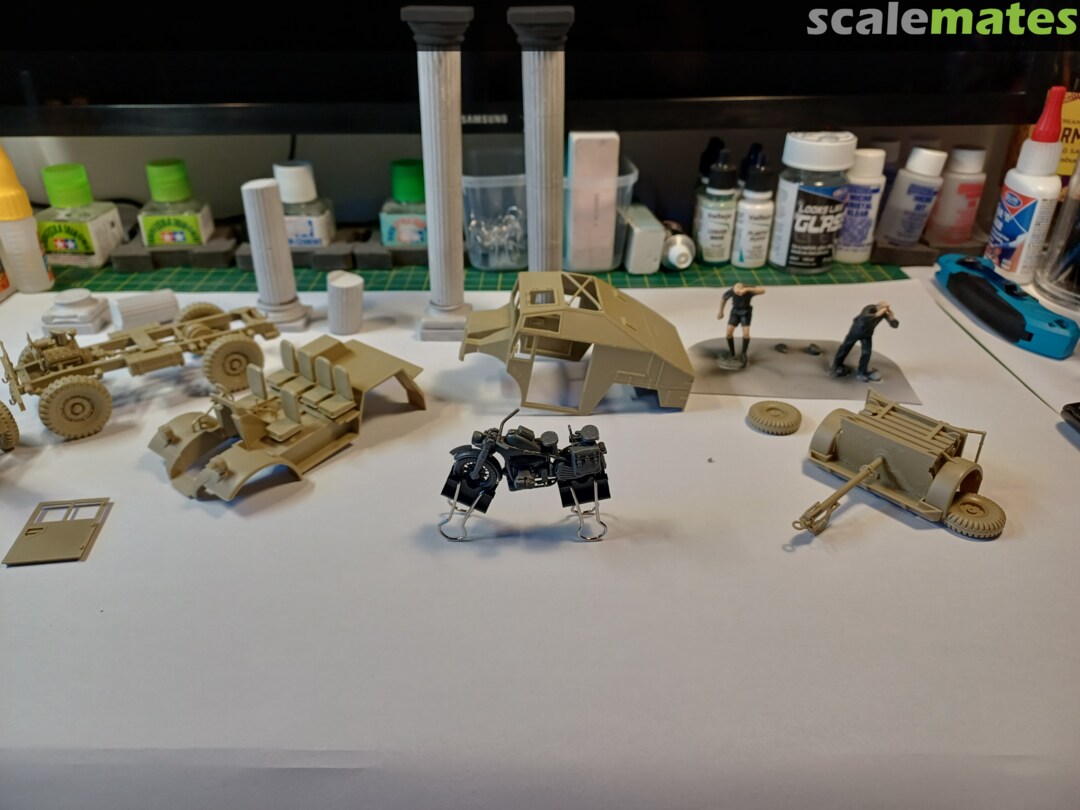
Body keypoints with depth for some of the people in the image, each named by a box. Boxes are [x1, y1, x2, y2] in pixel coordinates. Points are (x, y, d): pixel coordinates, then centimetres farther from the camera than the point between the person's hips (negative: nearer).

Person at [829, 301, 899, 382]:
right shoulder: (870, 309, -35)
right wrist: (877, 314, -62)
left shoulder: (885, 313, -21)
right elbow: (864, 318, -56)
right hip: (856, 330, -3)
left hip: (867, 333, 4)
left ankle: (862, 372, 10)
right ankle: (836, 366, 31)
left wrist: (892, 317, -40)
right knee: (845, 347, 11)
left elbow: (895, 325, -21)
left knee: (867, 352, -6)